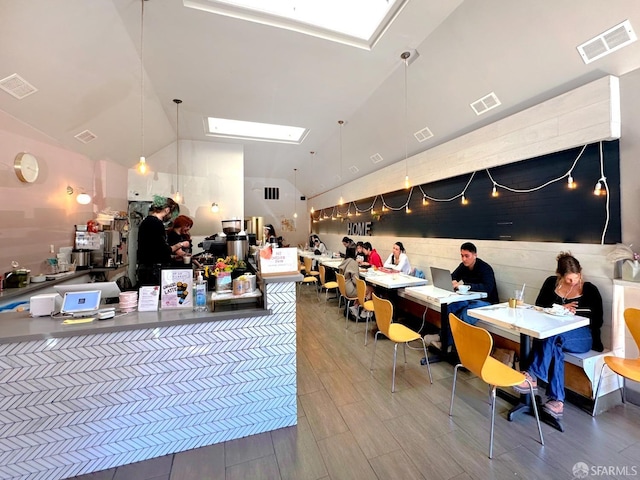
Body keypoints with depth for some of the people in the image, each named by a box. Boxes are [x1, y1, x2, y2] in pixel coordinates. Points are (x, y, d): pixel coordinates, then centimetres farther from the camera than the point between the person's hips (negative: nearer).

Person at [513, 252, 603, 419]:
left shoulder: (590, 290, 0)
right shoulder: (551, 282, 5)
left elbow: (597, 321, 1)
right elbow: (538, 306, 4)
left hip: (582, 338, -2)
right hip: (554, 334, 2)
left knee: (552, 337, -37)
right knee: (554, 347, -34)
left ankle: (533, 375, -34)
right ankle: (557, 399, -31)